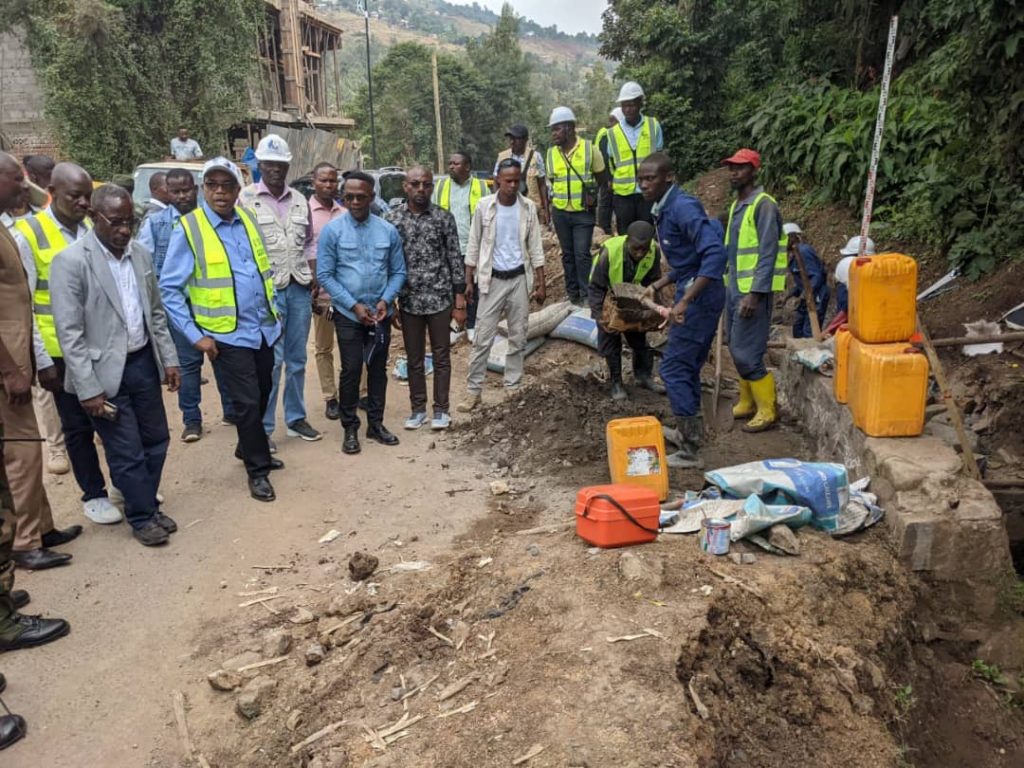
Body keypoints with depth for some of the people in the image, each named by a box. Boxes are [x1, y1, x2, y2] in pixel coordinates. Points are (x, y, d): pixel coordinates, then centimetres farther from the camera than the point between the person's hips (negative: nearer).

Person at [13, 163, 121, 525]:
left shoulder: (93, 229, 3)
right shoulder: (28, 234, -8)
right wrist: (41, 360, -10)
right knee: (78, 424, 9)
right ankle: (94, 495, 23)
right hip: (62, 351, -3)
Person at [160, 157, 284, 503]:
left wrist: (272, 311, 13)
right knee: (247, 402, -2)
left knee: (262, 395, 18)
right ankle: (258, 469, 17)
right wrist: (195, 335, -13)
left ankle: (249, 447, 42)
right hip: (227, 335, -5)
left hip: (263, 329, 6)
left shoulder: (248, 219, 6)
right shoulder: (188, 229, -10)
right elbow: (169, 289, -10)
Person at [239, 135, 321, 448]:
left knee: (297, 359, 12)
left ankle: (296, 418, 24)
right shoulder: (247, 198, -1)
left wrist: (314, 283, 10)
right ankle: (263, 426, 6)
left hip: (299, 288, 5)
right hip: (266, 290, -5)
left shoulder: (299, 200, 12)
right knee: (271, 360, -5)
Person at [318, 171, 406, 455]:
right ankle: (350, 428, 16)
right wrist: (354, 305, -14)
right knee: (351, 371, 2)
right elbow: (325, 275, -8)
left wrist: (385, 300, -11)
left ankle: (376, 424, 25)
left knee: (378, 369, 11)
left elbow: (398, 271, 4)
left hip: (381, 314, 3)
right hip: (348, 315, -2)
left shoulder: (388, 230, 0)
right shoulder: (332, 231, -7)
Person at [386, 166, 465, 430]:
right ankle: (418, 409, 23)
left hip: (440, 299, -1)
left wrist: (460, 301, -4)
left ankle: (441, 409, 18)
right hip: (408, 301, 1)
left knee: (441, 356, 7)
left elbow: (455, 259, 0)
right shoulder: (392, 219, 2)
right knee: (414, 358, 11)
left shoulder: (444, 218, -1)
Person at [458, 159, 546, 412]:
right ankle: (473, 390, 5)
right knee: (483, 337, -2)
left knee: (518, 337, 8)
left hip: (520, 278, 2)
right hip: (492, 279, -2)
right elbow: (473, 245, 1)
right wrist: (468, 280, -2)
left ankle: (513, 388, 19)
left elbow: (536, 248, 3)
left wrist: (540, 283, 0)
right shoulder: (484, 206, -5)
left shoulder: (528, 207, -1)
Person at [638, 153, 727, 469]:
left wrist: (684, 301, -33)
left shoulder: (682, 206, -18)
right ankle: (689, 432, 34)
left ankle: (691, 451, 1)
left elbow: (715, 253, -29)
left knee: (673, 369, -6)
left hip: (700, 297, -10)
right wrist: (658, 285, 15)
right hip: (695, 295, 10)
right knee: (688, 367, 19)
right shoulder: (664, 210, 12)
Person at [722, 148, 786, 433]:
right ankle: (747, 403, 27)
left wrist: (755, 293, -23)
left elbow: (767, 254, -18)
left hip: (753, 290, -8)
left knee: (747, 354, -7)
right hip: (734, 288, 9)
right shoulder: (736, 205, 15)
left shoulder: (764, 205, -12)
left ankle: (766, 411, 6)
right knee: (737, 350, 13)